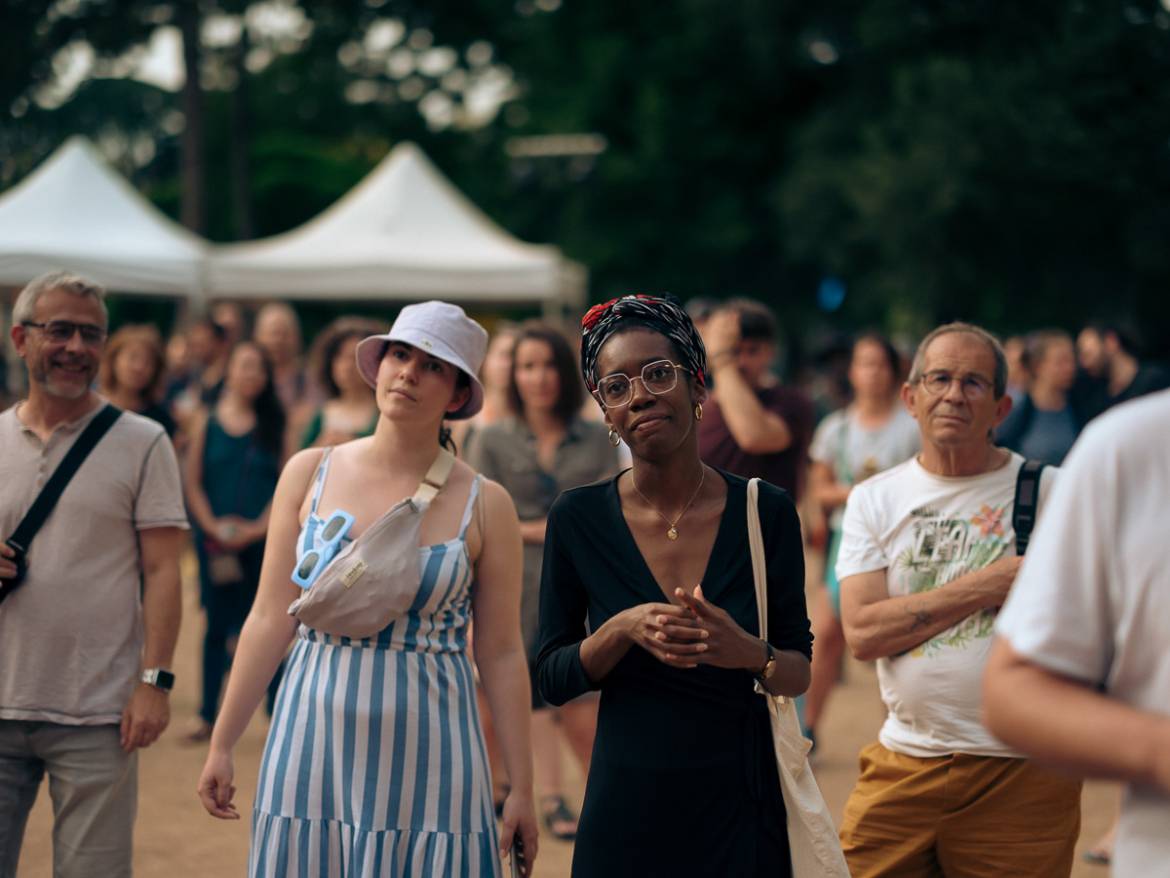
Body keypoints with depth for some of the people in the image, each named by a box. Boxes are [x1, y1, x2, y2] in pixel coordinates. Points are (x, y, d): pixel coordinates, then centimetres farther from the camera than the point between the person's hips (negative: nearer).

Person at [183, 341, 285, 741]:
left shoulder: (274, 424, 4)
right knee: (217, 624, 5)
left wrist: (260, 527, -11)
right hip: (215, 539, 1)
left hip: (261, 539, -1)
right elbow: (194, 483, 5)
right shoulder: (206, 422, 6)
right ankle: (208, 714, 11)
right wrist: (212, 525, -9)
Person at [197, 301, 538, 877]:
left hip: (425, 749, -1)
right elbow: (270, 620, 4)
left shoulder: (484, 505, -2)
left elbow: (502, 654, 0)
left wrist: (521, 787, -1)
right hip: (315, 737, 1)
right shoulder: (309, 474, 2)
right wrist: (221, 744, 3)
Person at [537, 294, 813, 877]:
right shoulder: (578, 519, -5)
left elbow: (799, 673, 1)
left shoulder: (766, 511, -5)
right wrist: (623, 630, -19)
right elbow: (552, 680, -2)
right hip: (627, 802, 0)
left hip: (740, 804, 0)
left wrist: (753, 655, -20)